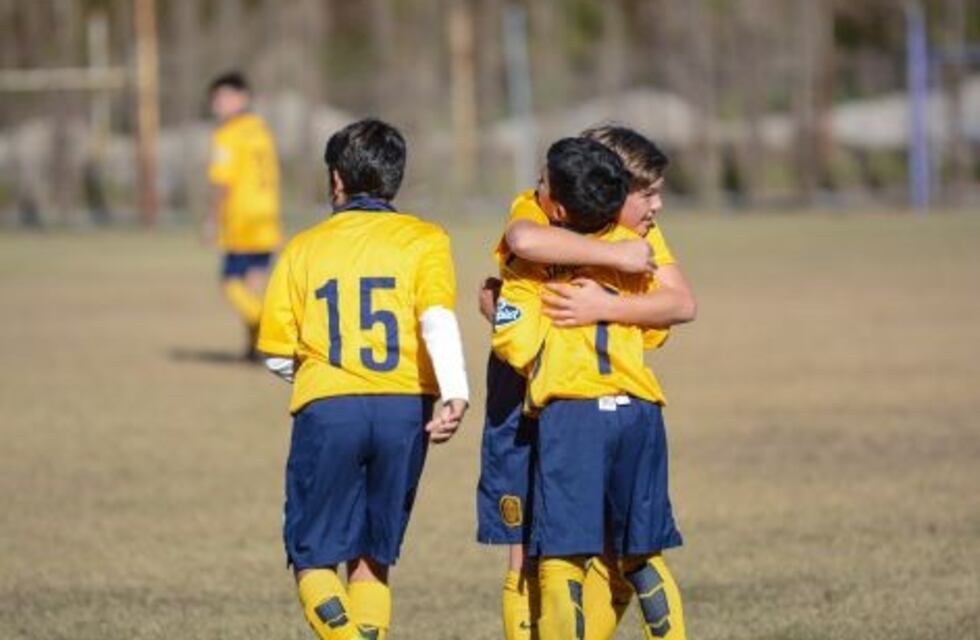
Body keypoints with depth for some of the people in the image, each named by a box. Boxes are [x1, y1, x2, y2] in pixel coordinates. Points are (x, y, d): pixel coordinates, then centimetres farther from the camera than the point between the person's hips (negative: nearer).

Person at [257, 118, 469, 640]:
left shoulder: (305, 248, 11)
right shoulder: (423, 240, 8)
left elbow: (278, 355, 9)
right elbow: (437, 319, -11)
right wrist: (455, 394, -23)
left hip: (326, 408, -1)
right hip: (404, 408, 1)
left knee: (312, 558, 4)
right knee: (372, 557, 14)